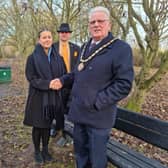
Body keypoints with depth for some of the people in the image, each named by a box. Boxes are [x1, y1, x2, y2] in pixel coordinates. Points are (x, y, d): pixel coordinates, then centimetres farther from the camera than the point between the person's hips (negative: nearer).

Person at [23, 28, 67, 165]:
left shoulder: (58, 57, 4)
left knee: (47, 125, 14)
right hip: (38, 97, -3)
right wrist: (47, 84, -22)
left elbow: (65, 75, 6)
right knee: (38, 125, 9)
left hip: (54, 97, 3)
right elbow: (31, 78, -10)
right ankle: (37, 151, 28)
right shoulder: (32, 58, -5)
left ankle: (45, 150, 31)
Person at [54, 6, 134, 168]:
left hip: (98, 115, -7)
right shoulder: (85, 47, 13)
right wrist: (63, 80, 10)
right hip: (80, 111, 7)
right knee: (80, 150, 22)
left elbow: (124, 84, -19)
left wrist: (96, 103, -21)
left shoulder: (121, 48, -14)